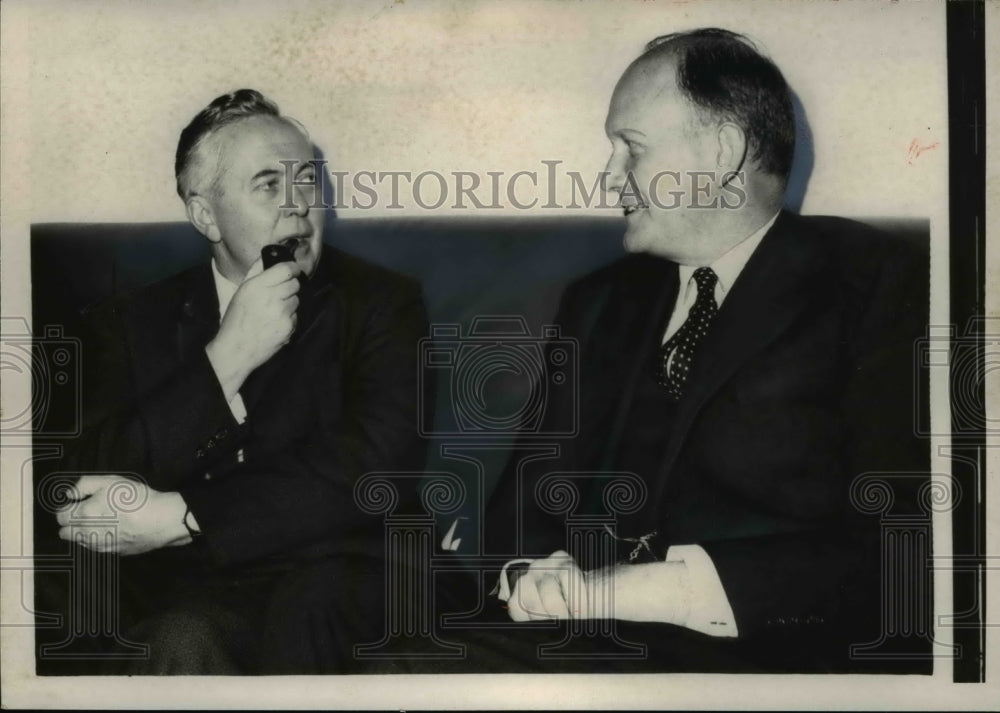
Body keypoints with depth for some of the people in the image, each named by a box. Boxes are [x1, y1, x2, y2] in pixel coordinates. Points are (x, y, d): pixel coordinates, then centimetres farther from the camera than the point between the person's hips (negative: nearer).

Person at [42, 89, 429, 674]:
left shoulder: (381, 301, 6)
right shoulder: (129, 324, 10)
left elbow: (377, 466, -10)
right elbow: (91, 486, -4)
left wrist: (177, 517, -14)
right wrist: (228, 357, -12)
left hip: (337, 592, 1)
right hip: (184, 598, 0)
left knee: (311, 593, -33)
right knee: (184, 643, -34)